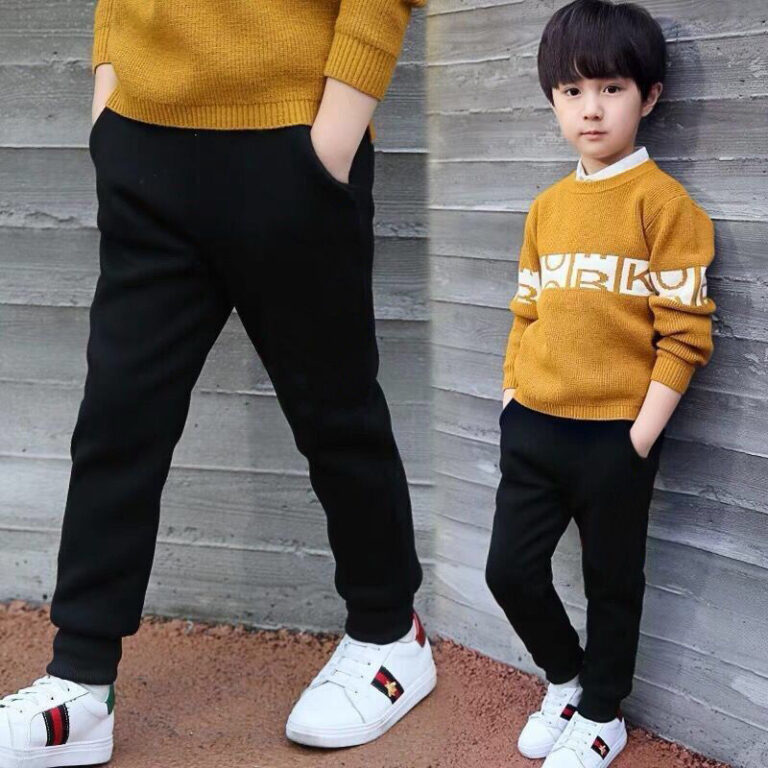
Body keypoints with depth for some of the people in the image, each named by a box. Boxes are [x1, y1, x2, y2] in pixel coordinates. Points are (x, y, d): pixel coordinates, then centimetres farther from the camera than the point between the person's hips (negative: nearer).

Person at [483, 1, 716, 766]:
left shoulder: (663, 201, -10)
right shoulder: (546, 207, 9)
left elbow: (685, 331, -13)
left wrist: (642, 432, -15)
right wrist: (510, 400, 8)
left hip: (614, 436, -5)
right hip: (534, 429, 6)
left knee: (611, 582, 11)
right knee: (509, 569, 9)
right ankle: (565, 678, 35)